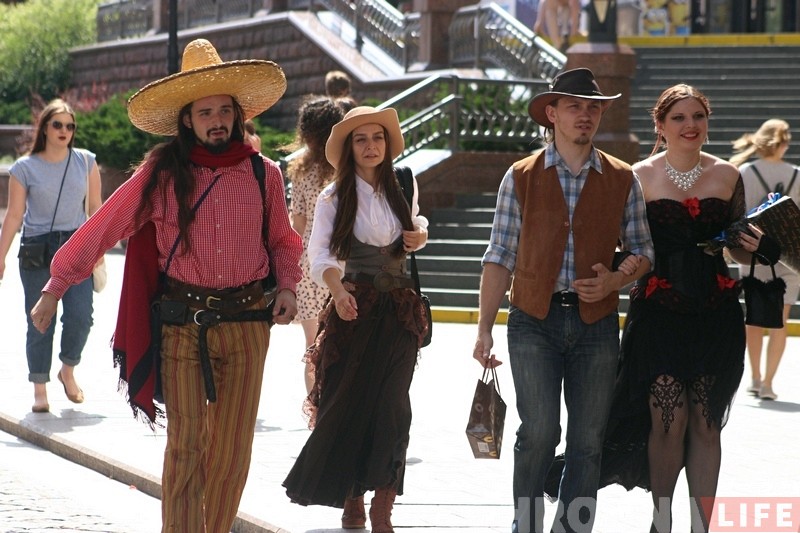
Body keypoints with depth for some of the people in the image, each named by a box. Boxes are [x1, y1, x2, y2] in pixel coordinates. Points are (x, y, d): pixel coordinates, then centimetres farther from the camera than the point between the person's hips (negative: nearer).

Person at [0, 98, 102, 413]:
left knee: (80, 317, -10)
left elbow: (95, 207, 9)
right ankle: (40, 390, 10)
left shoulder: (85, 162, 5)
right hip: (37, 249, -1)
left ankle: (68, 372, 17)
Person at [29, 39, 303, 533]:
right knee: (186, 443, -8)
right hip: (182, 322, -2)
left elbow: (282, 240, 18)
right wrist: (54, 288, 2)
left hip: (246, 322, 2)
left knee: (233, 447, 5)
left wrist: (288, 286, 0)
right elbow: (103, 228, 1)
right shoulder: (162, 173, -3)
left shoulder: (263, 173, 3)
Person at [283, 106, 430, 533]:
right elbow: (320, 255, -11)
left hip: (400, 309, 2)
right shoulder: (335, 197, -1)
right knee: (347, 403, -2)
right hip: (354, 307, -2)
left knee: (391, 406, -5)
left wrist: (421, 234, 7)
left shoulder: (403, 188, 10)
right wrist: (338, 291, -30)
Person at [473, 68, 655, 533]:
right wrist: (485, 328, -2)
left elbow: (642, 249, 12)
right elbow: (500, 258, 3)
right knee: (539, 431, -10)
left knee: (589, 439, 3)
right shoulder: (521, 177, 4)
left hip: (597, 323, 2)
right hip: (534, 320, -2)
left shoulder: (622, 179, 8)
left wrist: (616, 279, -10)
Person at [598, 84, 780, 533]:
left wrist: (758, 248, -7)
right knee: (668, 420, -6)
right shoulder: (641, 177, -1)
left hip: (715, 313, 2)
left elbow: (738, 246, 14)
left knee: (705, 422, 5)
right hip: (658, 313, -2)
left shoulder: (727, 175, 6)